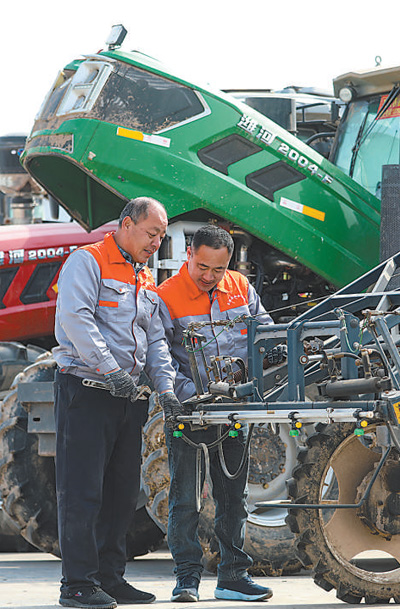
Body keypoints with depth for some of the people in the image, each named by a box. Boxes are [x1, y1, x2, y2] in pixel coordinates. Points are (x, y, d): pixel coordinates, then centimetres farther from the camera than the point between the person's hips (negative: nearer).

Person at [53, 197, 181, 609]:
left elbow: (155, 339, 19)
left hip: (127, 397, 8)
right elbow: (76, 318, -18)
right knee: (82, 490, -8)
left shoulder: (145, 281, 20)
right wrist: (110, 369, -24)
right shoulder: (87, 262, -5)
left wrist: (165, 385, 3)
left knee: (122, 492, 10)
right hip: (85, 390, -8)